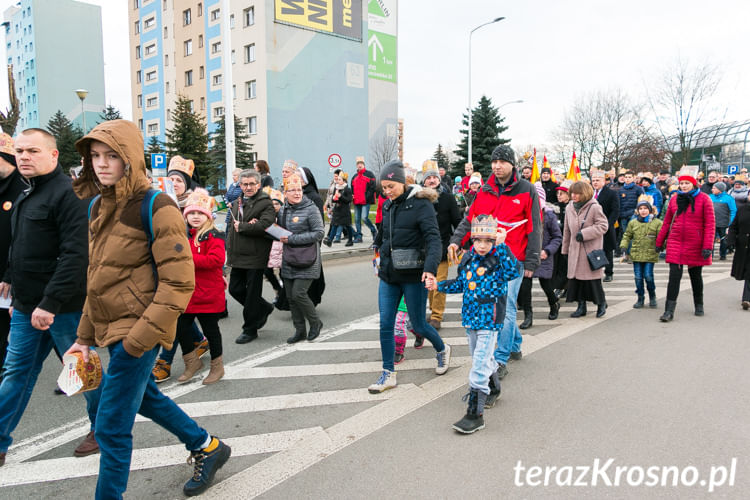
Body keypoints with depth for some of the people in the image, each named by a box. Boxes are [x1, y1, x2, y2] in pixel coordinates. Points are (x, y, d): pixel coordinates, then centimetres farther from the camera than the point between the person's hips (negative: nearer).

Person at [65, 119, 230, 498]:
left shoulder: (156, 208, -16)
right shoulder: (99, 206, 9)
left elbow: (178, 283, -19)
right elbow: (97, 278, 16)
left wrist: (140, 338, -21)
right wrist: (85, 334, 16)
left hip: (138, 331, -9)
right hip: (112, 327, 9)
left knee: (111, 426, -2)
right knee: (143, 396, 24)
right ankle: (206, 448, 43)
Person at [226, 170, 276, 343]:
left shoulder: (265, 203, -9)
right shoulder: (238, 203, 15)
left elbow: (265, 225, -24)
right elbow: (231, 227, 14)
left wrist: (241, 227, -13)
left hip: (255, 257, -8)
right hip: (238, 256, 8)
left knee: (252, 294, 2)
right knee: (235, 289, 12)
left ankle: (250, 329, 17)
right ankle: (264, 308, 34)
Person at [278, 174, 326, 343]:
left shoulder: (311, 209, -9)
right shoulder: (282, 210, 9)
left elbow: (319, 233, -14)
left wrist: (293, 239, -18)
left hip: (307, 261, -6)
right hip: (288, 262, 6)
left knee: (298, 293, -11)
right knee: (290, 297, 8)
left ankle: (315, 323, 13)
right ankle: (300, 331, 23)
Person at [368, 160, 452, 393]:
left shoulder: (420, 204, -12)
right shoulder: (387, 205, 8)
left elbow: (433, 237, -21)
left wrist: (430, 268, -33)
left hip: (413, 275, -5)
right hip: (388, 274, 6)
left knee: (418, 325, 7)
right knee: (385, 325, 3)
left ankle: (442, 350, 37)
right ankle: (388, 374, 16)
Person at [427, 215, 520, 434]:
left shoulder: (498, 259, -13)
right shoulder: (468, 258, 5)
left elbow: (513, 271, -33)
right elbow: (461, 283, 16)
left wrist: (501, 246, -33)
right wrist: (439, 286, 6)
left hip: (489, 320, -7)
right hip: (470, 318, 7)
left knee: (479, 368, -8)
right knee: (483, 358, 25)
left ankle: (475, 414, 0)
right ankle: (494, 389, 52)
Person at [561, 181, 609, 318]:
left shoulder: (594, 207, -8)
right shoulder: (569, 208, 9)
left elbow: (603, 225, -10)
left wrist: (584, 233, -17)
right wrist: (565, 248, 17)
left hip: (591, 249, -5)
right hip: (575, 250, 5)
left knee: (593, 279, -1)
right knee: (576, 278, 3)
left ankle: (601, 304, 19)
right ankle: (581, 306, 14)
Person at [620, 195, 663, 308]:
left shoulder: (657, 222, 0)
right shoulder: (633, 223, 9)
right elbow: (627, 236, 17)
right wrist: (624, 246, 4)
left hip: (650, 255, -3)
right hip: (636, 254, 3)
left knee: (648, 276, -8)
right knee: (638, 277, 5)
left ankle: (652, 296, 17)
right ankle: (640, 298, 18)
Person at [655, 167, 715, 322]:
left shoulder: (704, 199, -4)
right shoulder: (674, 199, 6)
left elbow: (710, 224, -7)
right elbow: (667, 222, 13)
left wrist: (707, 246, -14)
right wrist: (660, 242, 13)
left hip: (695, 245, -2)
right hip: (675, 243, 2)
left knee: (696, 275, 13)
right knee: (674, 275, -6)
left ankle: (699, 306, 33)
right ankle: (669, 311, -6)